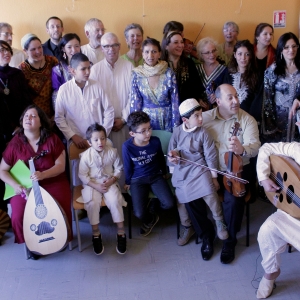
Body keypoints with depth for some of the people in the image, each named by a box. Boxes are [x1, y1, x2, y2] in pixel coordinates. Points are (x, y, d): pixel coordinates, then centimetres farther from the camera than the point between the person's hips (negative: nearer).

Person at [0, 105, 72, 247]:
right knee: (18, 217, -23)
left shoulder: (52, 139, -4)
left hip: (53, 184, -1)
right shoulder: (15, 143, -2)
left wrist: (43, 175, -25)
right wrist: (15, 185, -14)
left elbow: (61, 165, -7)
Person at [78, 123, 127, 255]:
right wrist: (96, 186, -16)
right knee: (93, 202, -27)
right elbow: (83, 175, -6)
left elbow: (118, 169, 4)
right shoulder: (86, 155, -11)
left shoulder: (112, 152, -6)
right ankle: (96, 234, -10)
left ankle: (121, 232, -10)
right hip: (92, 184, -1)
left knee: (114, 201, -24)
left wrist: (111, 181, -12)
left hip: (109, 182, 1)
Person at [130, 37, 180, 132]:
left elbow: (175, 101, -4)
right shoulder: (137, 75, -5)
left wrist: (176, 127, -5)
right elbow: (135, 103, -1)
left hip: (167, 120, 0)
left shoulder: (169, 73, -7)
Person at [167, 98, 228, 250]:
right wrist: (173, 156, -11)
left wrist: (214, 177, -4)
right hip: (182, 170, 2)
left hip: (199, 167, -2)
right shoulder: (177, 132, 0)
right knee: (189, 200, -7)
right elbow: (172, 150, 13)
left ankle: (219, 222, -1)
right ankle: (206, 234, 13)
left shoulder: (203, 133, -6)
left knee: (209, 193, -27)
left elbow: (210, 155, -4)